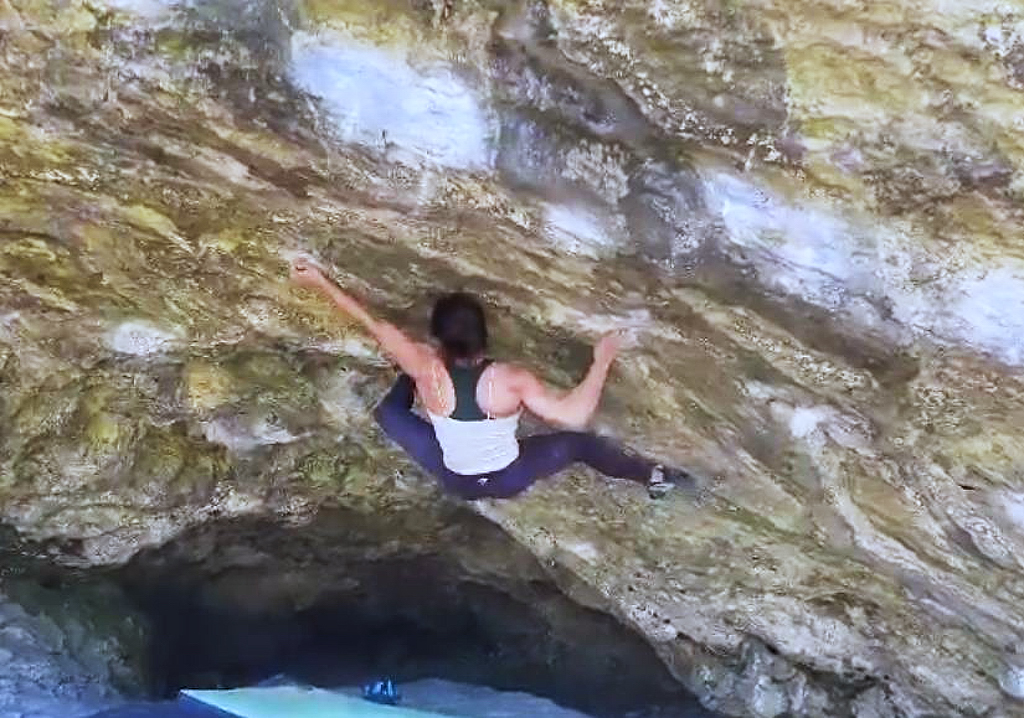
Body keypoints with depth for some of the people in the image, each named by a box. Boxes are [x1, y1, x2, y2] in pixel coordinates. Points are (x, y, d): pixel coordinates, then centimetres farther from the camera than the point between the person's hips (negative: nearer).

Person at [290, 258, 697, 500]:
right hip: (509, 480, -1)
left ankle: (411, 387, 51)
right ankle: (655, 477, 27)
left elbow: (374, 326, -21)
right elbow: (574, 415, -33)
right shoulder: (510, 380, -32)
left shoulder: (428, 370, -27)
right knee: (578, 441, 16)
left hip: (454, 480, 2)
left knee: (389, 412, 18)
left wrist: (319, 282, -13)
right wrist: (602, 361, -23)